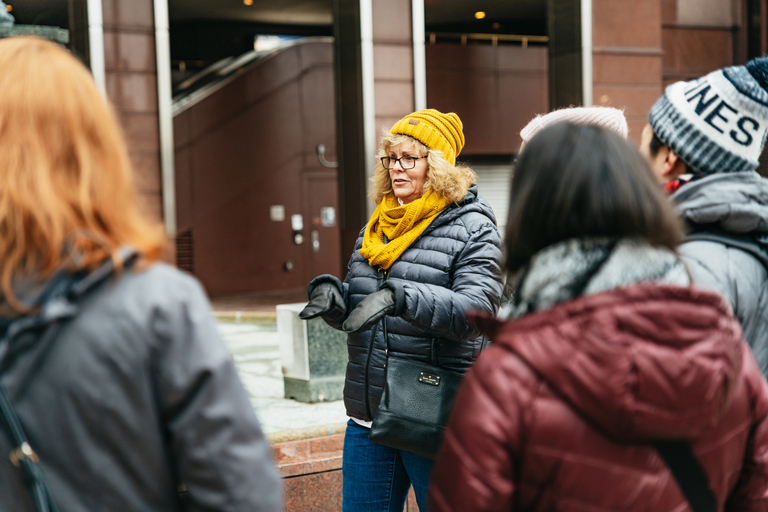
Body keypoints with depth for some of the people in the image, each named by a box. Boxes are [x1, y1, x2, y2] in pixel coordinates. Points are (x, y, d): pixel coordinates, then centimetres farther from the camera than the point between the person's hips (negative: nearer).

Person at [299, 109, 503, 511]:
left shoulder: (472, 228, -7)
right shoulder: (376, 228, 13)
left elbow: (476, 308, -22)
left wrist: (399, 297, -34)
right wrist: (331, 295, -7)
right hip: (368, 417, 6)